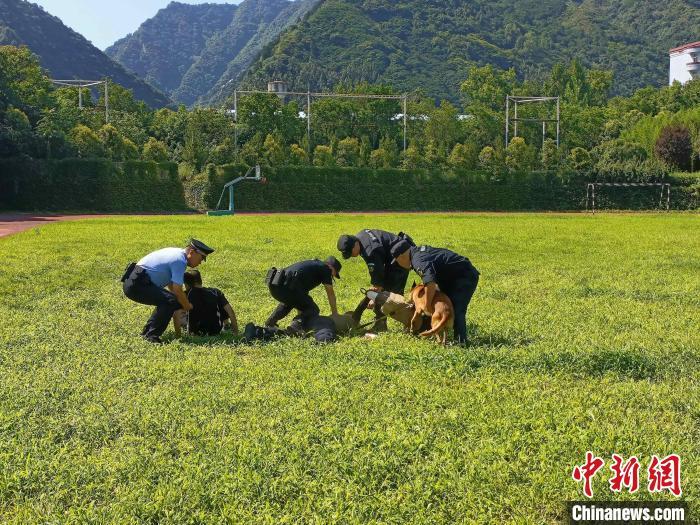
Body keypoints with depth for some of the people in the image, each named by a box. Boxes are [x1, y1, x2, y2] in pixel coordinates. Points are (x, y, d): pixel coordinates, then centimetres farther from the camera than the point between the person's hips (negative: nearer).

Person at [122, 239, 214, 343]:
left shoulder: (177, 253, 16)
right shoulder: (180, 260, -14)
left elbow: (171, 284, 25)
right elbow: (177, 290, -14)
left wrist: (184, 303, 24)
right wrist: (188, 307, 2)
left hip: (132, 282, 11)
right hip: (136, 284, -11)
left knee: (165, 300, 19)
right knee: (171, 301, -21)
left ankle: (147, 331, 22)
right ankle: (151, 335, -12)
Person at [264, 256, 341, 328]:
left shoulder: (310, 264, 34)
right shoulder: (325, 268, 12)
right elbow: (330, 293, 12)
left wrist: (300, 313, 45)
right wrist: (335, 313, 24)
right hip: (287, 286, -8)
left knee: (289, 302, 39)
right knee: (313, 310, 6)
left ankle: (269, 323, 30)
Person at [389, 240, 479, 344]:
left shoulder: (418, 260, -25)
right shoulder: (419, 251, 8)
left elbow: (431, 284, -38)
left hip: (466, 277, -11)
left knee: (456, 311, -18)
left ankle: (460, 341, -18)